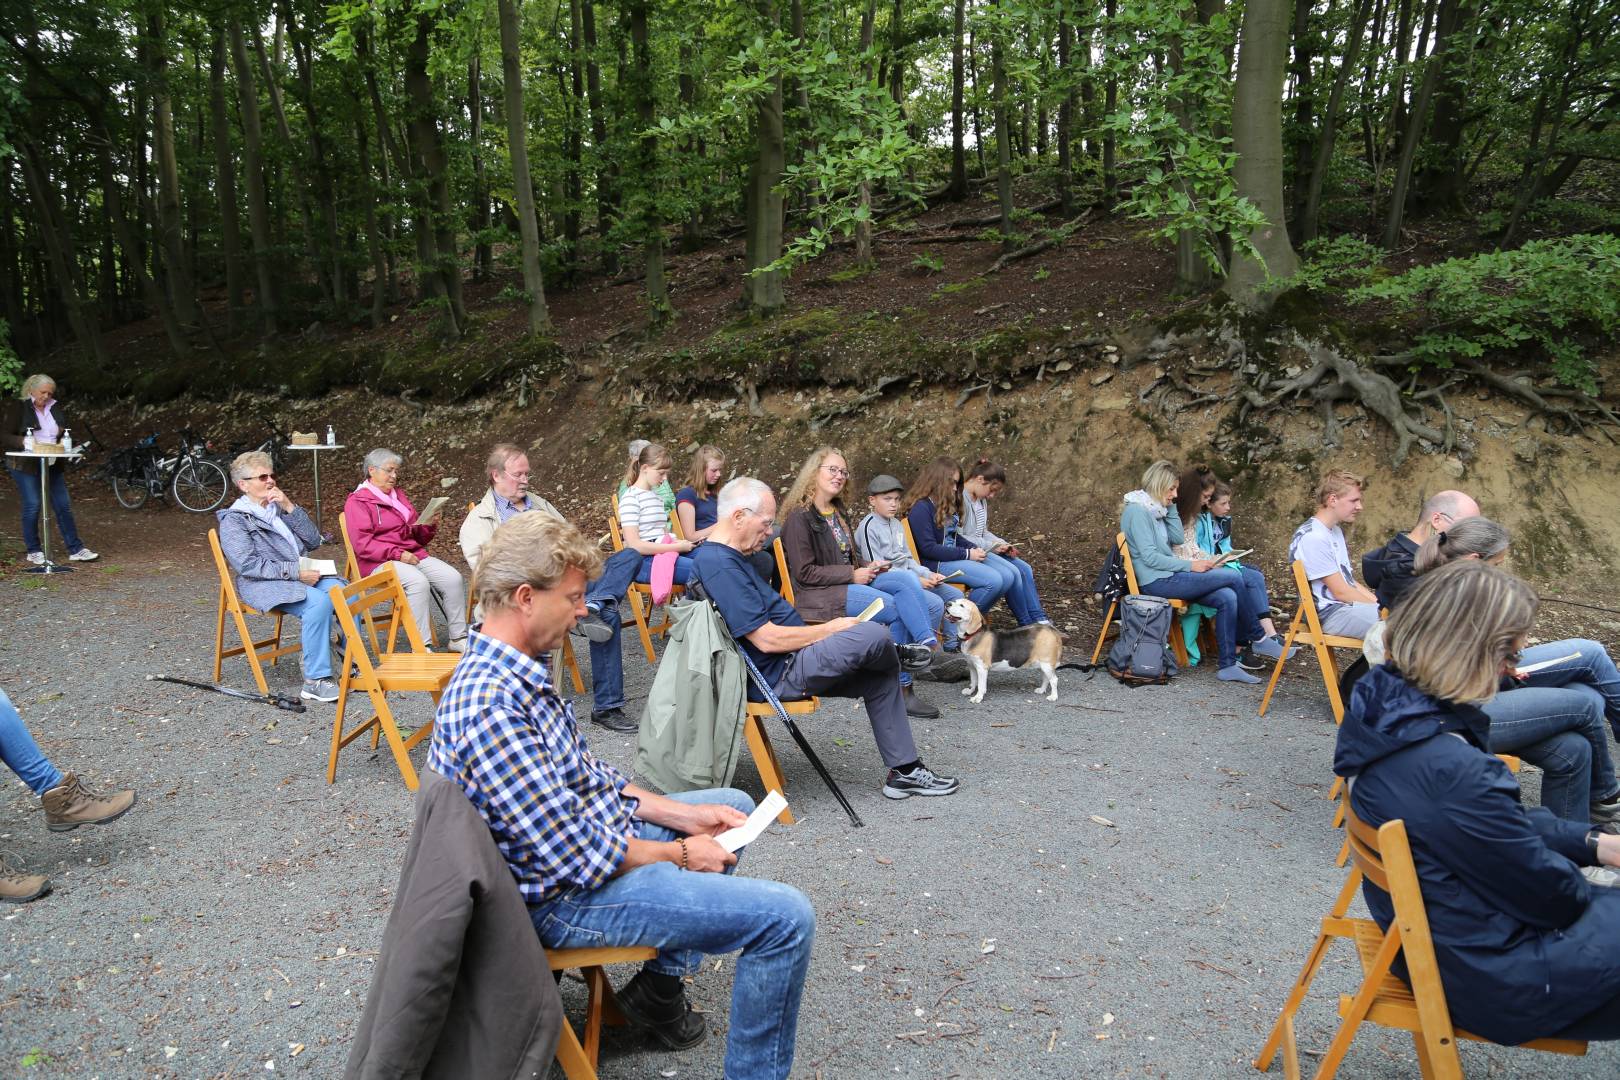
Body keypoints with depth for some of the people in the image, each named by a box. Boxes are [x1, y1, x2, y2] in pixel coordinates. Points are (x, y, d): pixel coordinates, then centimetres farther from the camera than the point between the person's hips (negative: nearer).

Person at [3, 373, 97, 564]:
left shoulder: (55, 407, 10)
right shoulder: (19, 407, -4)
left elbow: (67, 430, 16)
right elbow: (5, 435, -7)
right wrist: (24, 442, -24)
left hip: (52, 465, 5)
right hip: (26, 465, -5)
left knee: (63, 506, 3)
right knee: (32, 506, -3)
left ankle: (76, 549, 7)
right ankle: (33, 551, 10)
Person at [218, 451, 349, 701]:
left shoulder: (279, 507, 20)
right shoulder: (234, 519, 1)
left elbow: (313, 541, 10)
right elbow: (247, 564, -14)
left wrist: (290, 508, -1)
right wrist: (295, 572, -21)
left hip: (303, 574, 6)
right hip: (264, 585, -6)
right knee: (319, 601, -34)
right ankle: (315, 680, -30)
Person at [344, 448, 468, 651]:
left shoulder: (398, 495, 23)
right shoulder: (357, 501, 1)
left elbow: (418, 537, 28)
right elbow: (362, 544, -12)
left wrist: (430, 527, 5)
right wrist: (397, 554, -19)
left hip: (413, 554, 7)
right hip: (380, 562, -7)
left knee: (453, 577, -17)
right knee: (418, 582, -35)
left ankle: (458, 638, -12)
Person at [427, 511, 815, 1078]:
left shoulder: (517, 671, 2)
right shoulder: (491, 708, -30)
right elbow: (575, 857, -27)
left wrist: (685, 816, 4)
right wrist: (679, 853, -12)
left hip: (588, 835, 10)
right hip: (565, 896, -10)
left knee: (733, 805, 25)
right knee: (786, 916, -17)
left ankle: (661, 983, 24)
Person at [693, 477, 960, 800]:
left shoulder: (726, 558, 14)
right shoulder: (720, 565, -21)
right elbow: (767, 639, -24)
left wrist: (823, 630, 7)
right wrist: (830, 629, -11)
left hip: (785, 665, 11)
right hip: (776, 674, -11)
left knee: (880, 677, 12)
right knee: (873, 636, -18)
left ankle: (905, 770, 18)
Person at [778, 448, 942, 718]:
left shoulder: (837, 513, 20)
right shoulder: (799, 516, -8)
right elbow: (804, 573, -14)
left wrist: (867, 567, 7)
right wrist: (852, 575, -15)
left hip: (850, 582, 8)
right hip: (819, 594, -8)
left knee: (907, 581, -19)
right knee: (897, 609, -25)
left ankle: (928, 642, -29)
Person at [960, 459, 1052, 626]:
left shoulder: (981, 500, 13)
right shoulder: (959, 499, -17)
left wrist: (1003, 544, 4)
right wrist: (991, 546, -15)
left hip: (982, 549, 10)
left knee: (1024, 569, -1)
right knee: (1011, 574, -21)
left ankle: (1039, 619, 1)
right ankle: (1027, 624, -5)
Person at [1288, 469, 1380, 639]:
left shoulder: (1336, 530, 17)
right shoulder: (1313, 537, -17)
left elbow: (1349, 581, 16)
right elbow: (1341, 592, -17)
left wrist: (1378, 602, 2)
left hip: (1348, 606, 10)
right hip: (1331, 614, -10)